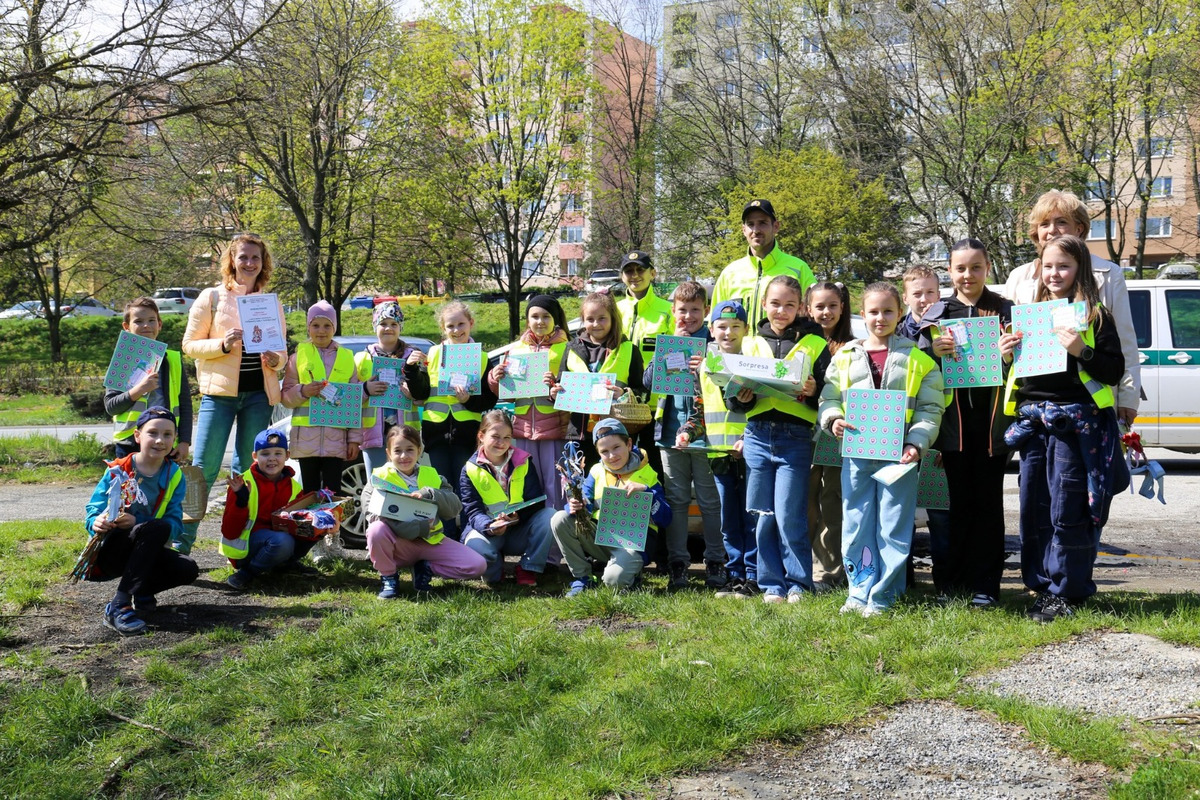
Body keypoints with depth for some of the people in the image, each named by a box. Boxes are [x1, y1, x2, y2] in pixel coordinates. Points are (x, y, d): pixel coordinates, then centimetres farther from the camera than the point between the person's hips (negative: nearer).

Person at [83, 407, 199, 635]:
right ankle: (118, 607, -32)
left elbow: (175, 525, -11)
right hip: (105, 551, -4)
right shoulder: (118, 471, -9)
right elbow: (93, 510, -10)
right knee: (158, 528, -33)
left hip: (142, 552, 4)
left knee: (187, 570, -22)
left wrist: (136, 523, -28)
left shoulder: (174, 476, -1)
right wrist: (97, 523, -35)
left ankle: (139, 592, 8)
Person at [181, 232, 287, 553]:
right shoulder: (211, 297, 2)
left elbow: (281, 350, 17)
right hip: (219, 391, -3)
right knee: (204, 467, -5)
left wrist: (274, 359, -7)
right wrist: (223, 344, -16)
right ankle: (181, 542, 4)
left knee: (248, 469, 8)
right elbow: (190, 344, 2)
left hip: (258, 395, 3)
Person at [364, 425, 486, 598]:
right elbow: (375, 516, -18)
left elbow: (455, 507, -4)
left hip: (430, 541, 2)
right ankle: (389, 577, -7)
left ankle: (425, 568, 8)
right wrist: (420, 527, -24)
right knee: (377, 530, -36)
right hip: (398, 543, -2)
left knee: (477, 566, -15)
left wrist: (429, 494, -23)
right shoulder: (379, 477, -3)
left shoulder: (431, 475, 7)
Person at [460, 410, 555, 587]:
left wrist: (519, 515, -28)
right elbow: (473, 511, -11)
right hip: (488, 530, -2)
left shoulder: (523, 462, 1)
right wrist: (490, 526, -35)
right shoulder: (470, 470, -4)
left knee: (549, 515, -25)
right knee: (474, 545, -37)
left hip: (520, 531, 2)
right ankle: (495, 570, 0)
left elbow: (536, 501, -5)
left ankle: (528, 569, -12)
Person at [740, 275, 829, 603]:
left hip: (795, 437, -3)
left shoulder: (814, 344, 6)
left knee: (789, 516, -6)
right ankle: (771, 584, 14)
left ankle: (798, 583, 8)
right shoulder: (751, 343, 14)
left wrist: (814, 391, -16)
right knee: (764, 516, 5)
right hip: (757, 436, 3)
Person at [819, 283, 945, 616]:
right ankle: (860, 592, 14)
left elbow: (931, 408, 2)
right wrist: (833, 419, -8)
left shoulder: (917, 359, 4)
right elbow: (829, 397, 14)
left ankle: (882, 597, 8)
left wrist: (916, 443, -11)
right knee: (856, 525, 5)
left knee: (894, 527, 1)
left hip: (898, 454, -2)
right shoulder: (845, 357, 10)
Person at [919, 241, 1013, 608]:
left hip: (992, 419, -1)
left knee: (988, 502, 2)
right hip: (954, 420, 1)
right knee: (959, 501, 5)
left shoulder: (1005, 310, 7)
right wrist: (933, 350, -15)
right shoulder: (937, 314, 9)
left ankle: (984, 585, 7)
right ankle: (951, 580, 13)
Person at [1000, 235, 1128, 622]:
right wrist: (1006, 355, 3)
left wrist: (1082, 351, -20)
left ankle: (1066, 591, 3)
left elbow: (1115, 371, -6)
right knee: (1034, 508, 8)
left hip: (1076, 422, -6)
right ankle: (1041, 585, 18)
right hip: (1033, 421, 6)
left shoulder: (1095, 316, 0)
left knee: (1068, 511, -4)